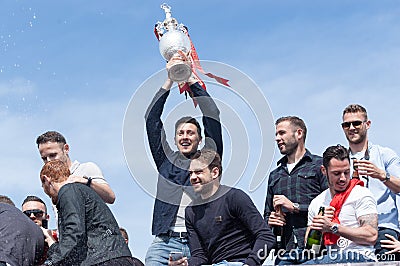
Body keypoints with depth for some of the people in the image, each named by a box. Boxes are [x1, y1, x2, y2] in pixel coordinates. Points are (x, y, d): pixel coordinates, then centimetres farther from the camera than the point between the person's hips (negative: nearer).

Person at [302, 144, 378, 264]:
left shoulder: (362, 195, 2)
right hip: (329, 257, 5)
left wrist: (333, 227, -15)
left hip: (359, 258, -5)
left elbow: (371, 236, -11)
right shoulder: (316, 203, 19)